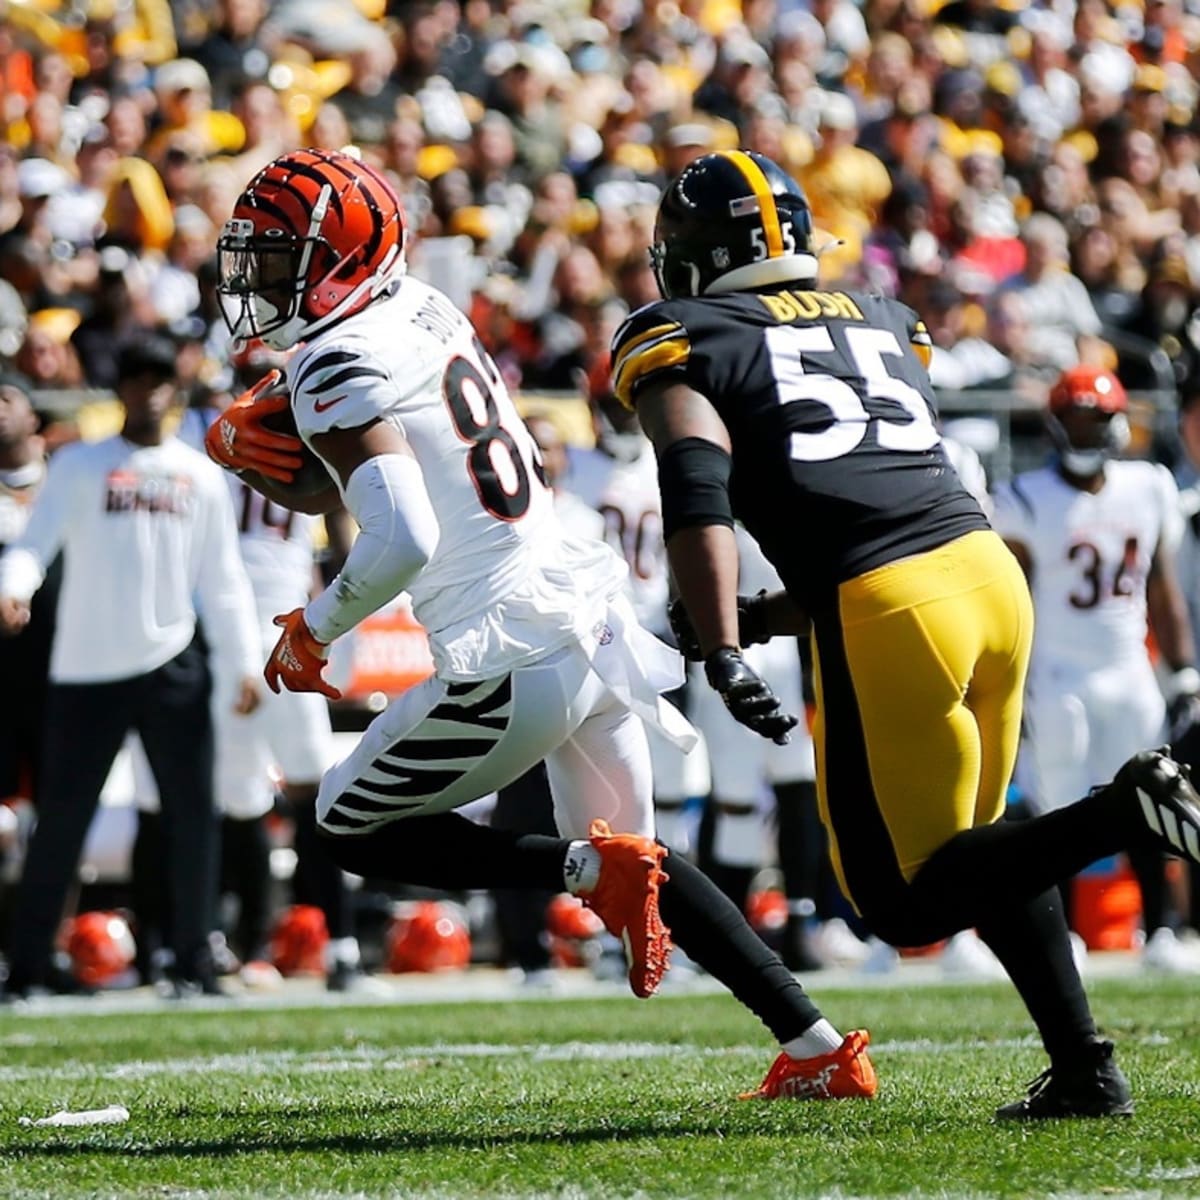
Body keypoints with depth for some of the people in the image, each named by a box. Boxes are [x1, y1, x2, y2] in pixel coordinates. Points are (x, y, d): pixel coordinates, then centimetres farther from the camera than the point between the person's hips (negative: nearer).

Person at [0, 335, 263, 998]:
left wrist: (244, 661, 6)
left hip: (172, 666, 2)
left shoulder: (200, 474, 12)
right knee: (61, 817, -1)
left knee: (191, 813, 0)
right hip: (86, 670, -2)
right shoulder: (77, 465, 4)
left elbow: (222, 577, 13)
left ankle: (192, 962, 7)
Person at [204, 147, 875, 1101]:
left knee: (353, 830, 11)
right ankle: (821, 1048, 19)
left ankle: (592, 869, -5)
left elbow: (401, 540, -25)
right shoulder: (424, 310, 13)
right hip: (593, 617, 9)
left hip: (515, 660, -9)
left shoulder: (339, 368, -14)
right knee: (634, 861, 24)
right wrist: (268, 452, 11)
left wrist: (312, 629, -9)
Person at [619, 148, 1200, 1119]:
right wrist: (768, 619, 28)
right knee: (974, 848, 25)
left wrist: (723, 651, -17)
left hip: (889, 615, -6)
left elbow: (696, 493, -9)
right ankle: (1084, 1068, 13)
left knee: (910, 902, 3)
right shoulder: (882, 323, 26)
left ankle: (1120, 814, -19)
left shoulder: (679, 341, 8)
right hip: (989, 562, 6)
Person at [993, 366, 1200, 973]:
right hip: (1058, 677, -4)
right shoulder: (1028, 501, -8)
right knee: (1059, 810, -2)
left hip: (1128, 670, 4)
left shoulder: (1150, 489, 6)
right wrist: (1010, 686, -10)